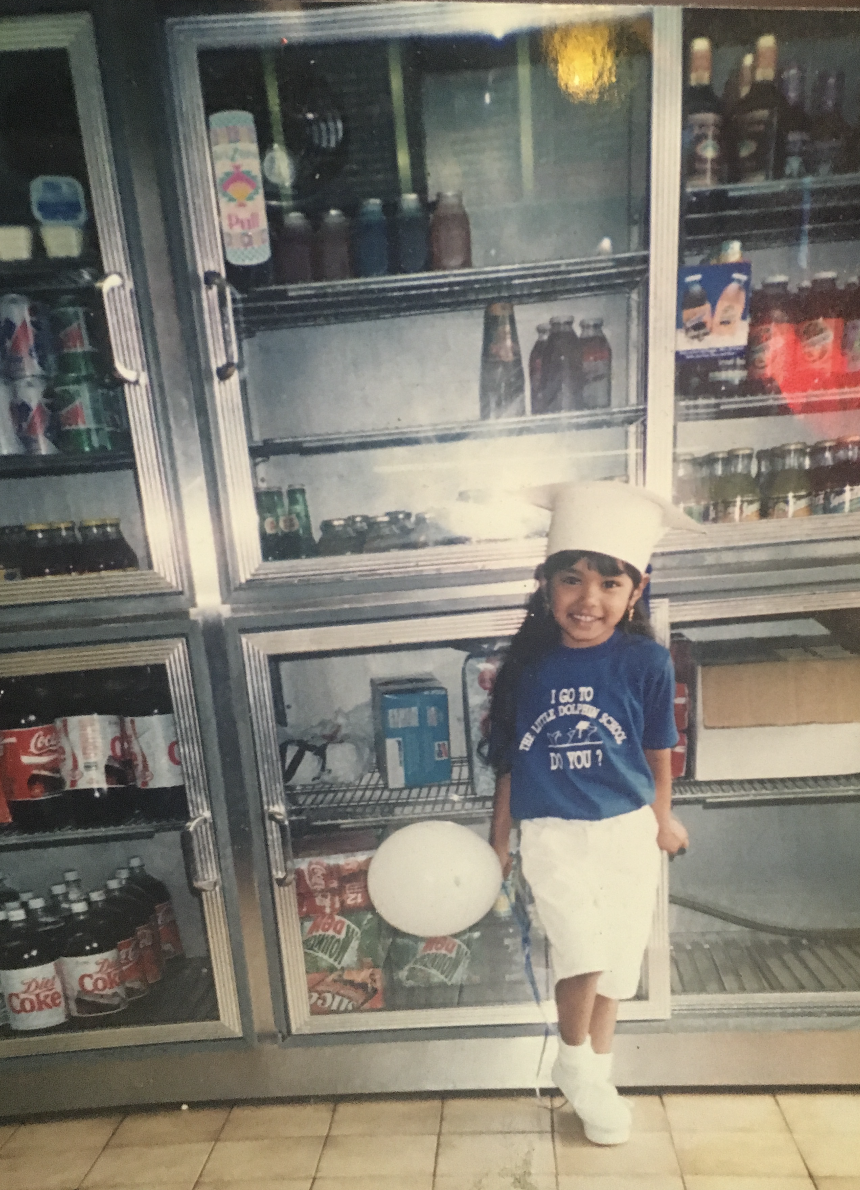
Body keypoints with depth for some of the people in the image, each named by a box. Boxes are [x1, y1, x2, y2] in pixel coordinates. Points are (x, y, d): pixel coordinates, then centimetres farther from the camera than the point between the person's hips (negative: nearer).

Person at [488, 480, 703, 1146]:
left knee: (617, 961, 13)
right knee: (584, 953, -13)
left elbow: (658, 755, 3)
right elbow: (510, 763, 2)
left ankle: (597, 1074, 42)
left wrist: (661, 822, 15)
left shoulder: (647, 662, -10)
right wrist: (498, 843, 9)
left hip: (628, 831, 1)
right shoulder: (527, 667, -8)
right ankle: (573, 1060, 20)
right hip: (553, 835, -1)